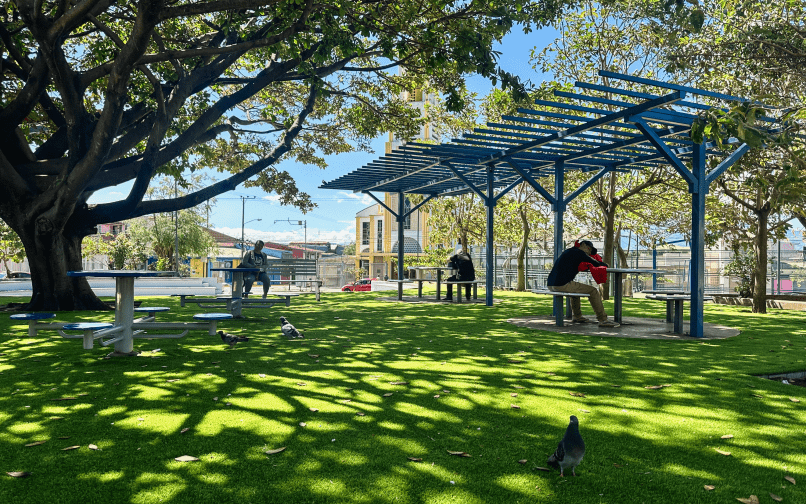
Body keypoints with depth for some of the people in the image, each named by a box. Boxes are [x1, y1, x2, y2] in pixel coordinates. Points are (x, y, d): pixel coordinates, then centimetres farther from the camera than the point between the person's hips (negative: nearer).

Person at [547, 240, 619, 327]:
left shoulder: (567, 251, 25)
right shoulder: (578, 252, -2)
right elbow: (596, 263, -2)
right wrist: (604, 264, 21)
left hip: (550, 285, 9)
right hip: (562, 285, -9)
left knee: (575, 288, 37)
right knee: (593, 291, 1)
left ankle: (577, 316, 42)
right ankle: (603, 320, 3)